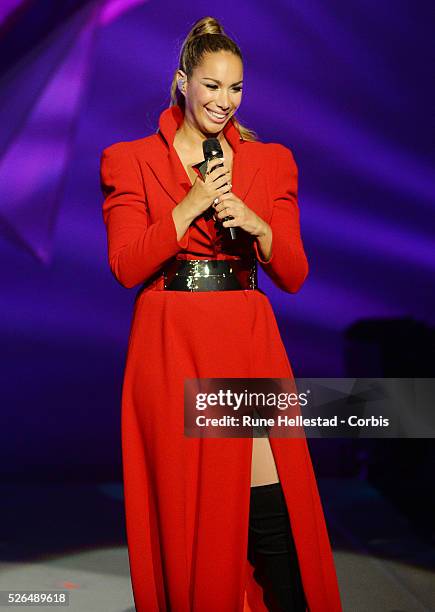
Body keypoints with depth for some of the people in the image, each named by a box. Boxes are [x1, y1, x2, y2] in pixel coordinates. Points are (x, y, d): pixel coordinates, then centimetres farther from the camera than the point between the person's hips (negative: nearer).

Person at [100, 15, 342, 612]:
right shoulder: (130, 160, 5)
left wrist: (256, 225, -12)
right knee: (181, 509, 3)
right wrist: (191, 206, -12)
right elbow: (125, 267, -4)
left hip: (249, 346, 2)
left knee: (270, 511, -4)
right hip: (169, 348, -1)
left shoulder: (272, 161, 11)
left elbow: (294, 275, 7)